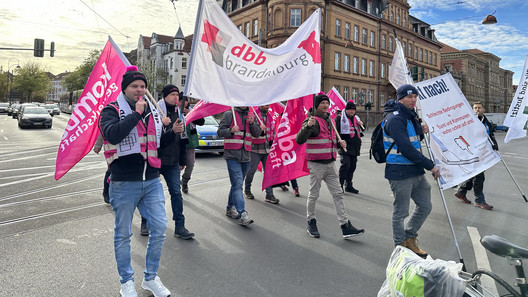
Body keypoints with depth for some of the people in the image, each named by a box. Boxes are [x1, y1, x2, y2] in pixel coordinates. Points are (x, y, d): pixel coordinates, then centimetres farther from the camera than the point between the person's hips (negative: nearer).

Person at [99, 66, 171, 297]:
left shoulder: (153, 111, 13)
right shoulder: (112, 110, -3)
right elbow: (112, 134, -24)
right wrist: (136, 113, -19)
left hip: (152, 181, 5)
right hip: (124, 183, -4)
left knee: (159, 228, 4)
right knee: (123, 234, 8)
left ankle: (151, 278, 23)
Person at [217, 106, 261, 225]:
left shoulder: (251, 115, 15)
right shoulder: (229, 114, 2)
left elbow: (257, 133, 10)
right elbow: (220, 131, -1)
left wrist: (252, 123, -8)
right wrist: (231, 130, -20)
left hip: (246, 156, 5)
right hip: (232, 155, -5)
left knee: (237, 183, 14)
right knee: (237, 183, -13)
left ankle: (230, 208, 28)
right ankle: (242, 215, -16)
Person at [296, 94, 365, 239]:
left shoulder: (330, 120, 14)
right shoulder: (312, 121, -11)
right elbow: (299, 140, -23)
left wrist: (339, 143, 6)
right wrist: (308, 126, -37)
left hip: (330, 164, 7)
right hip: (316, 165, -7)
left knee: (338, 194, 5)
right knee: (313, 195, 4)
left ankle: (346, 227, 10)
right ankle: (311, 223, 23)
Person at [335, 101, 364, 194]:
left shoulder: (356, 118, 20)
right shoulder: (339, 118, -1)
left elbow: (361, 131, 28)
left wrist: (361, 124, 7)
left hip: (355, 148, 7)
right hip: (345, 147, -6)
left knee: (352, 166, 9)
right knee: (345, 165, -15)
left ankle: (349, 186, 19)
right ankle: (340, 184, -4)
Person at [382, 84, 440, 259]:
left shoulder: (410, 117, 14)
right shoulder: (395, 119, -17)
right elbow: (405, 148, -23)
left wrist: (421, 132, 1)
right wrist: (430, 166, -18)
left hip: (416, 172, 9)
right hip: (400, 173, -9)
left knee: (425, 206, 16)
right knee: (400, 212, 5)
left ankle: (409, 238, 34)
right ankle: (401, 247, 24)